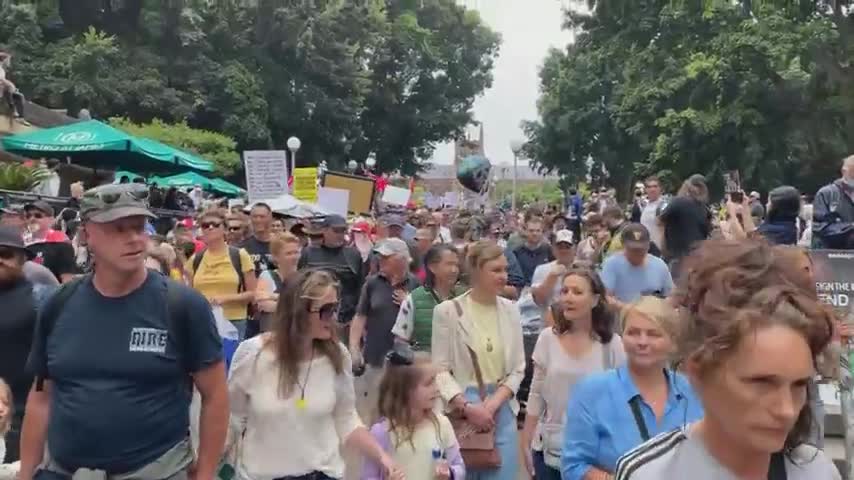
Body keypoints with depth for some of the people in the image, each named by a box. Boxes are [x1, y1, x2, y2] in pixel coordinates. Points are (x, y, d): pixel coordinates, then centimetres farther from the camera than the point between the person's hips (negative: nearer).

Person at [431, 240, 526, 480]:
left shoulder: (510, 310, 3)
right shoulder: (447, 311, -8)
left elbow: (518, 369, 3)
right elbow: (441, 370, -7)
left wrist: (494, 403, -10)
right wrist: (466, 407, -16)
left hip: (501, 411, 3)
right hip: (459, 410, -3)